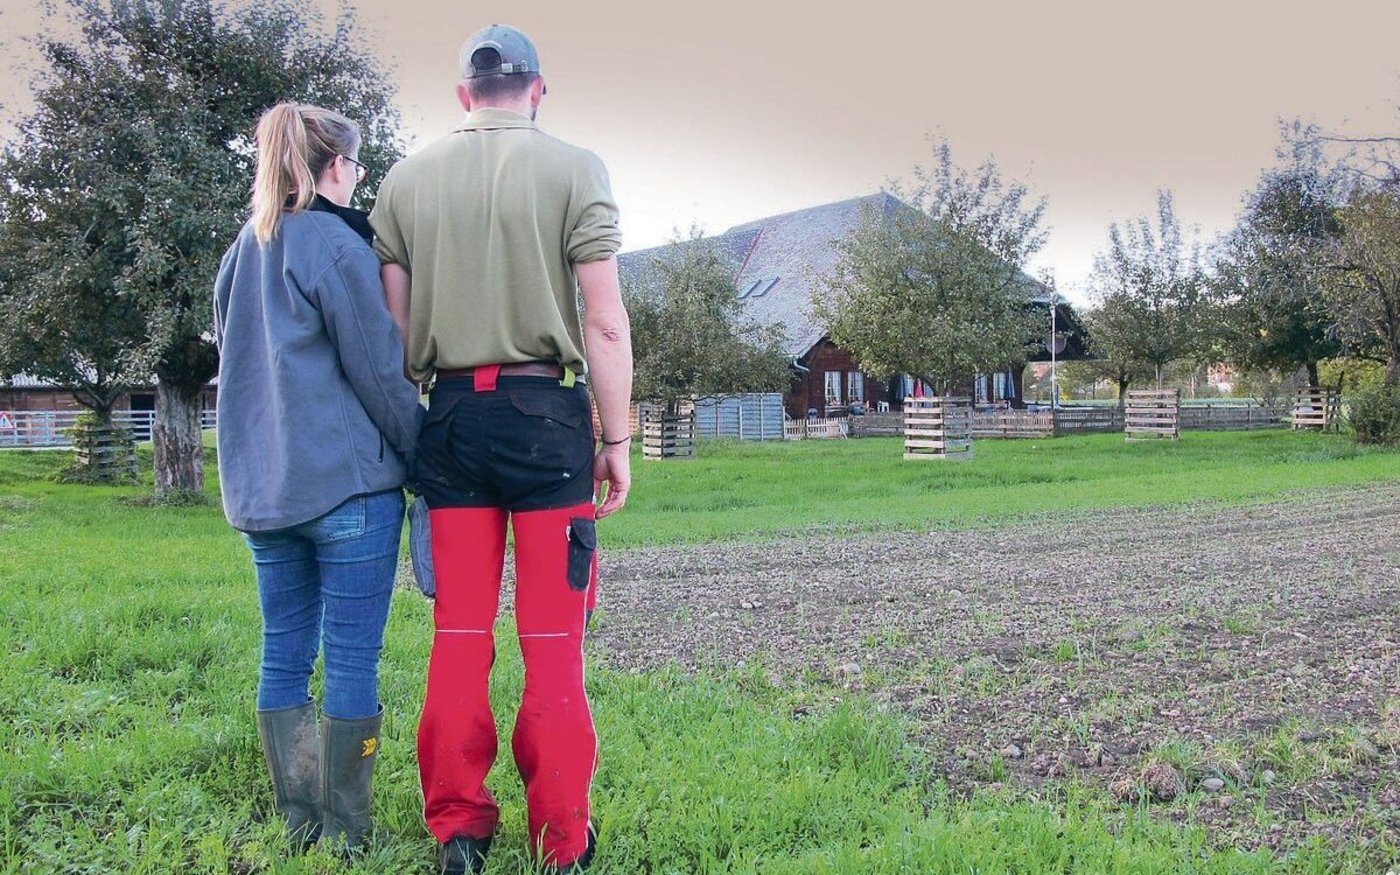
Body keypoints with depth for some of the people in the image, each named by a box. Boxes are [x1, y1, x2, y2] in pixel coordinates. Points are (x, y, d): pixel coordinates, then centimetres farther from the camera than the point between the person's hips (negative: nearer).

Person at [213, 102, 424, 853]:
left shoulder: (240, 253, 14)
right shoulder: (337, 246, -9)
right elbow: (380, 371, -10)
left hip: (260, 486, 8)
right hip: (347, 482, -7)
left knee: (284, 654, 11)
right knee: (352, 659, 0)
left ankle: (299, 821, 18)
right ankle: (344, 832, 7)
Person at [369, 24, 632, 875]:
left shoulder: (407, 178, 10)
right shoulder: (574, 168, 0)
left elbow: (394, 323, 9)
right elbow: (605, 323, -6)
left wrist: (402, 426, 18)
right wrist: (617, 438, 0)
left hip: (451, 415, 3)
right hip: (545, 414, -3)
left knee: (459, 635, 8)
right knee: (552, 640, 2)